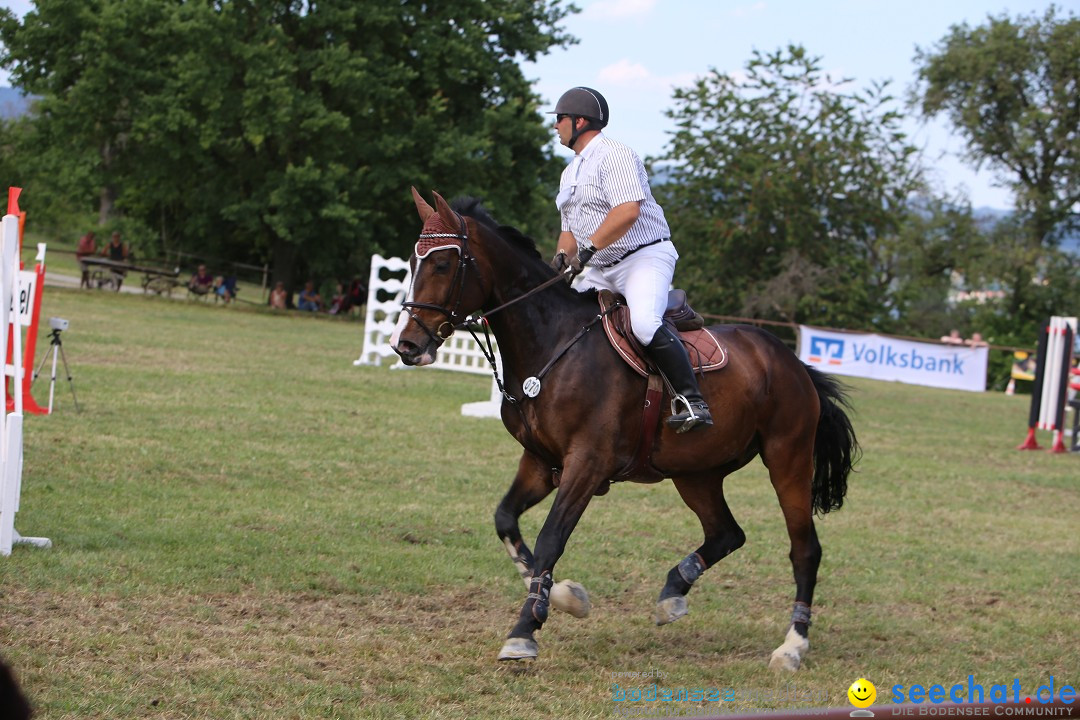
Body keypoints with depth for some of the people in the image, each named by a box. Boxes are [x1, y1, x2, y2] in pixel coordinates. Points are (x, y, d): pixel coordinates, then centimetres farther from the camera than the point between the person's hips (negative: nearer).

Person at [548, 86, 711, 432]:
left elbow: (628, 211, -24)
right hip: (599, 270, 10)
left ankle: (693, 401, -31)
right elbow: (570, 228, 23)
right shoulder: (570, 172, 21)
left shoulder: (615, 155, -11)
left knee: (644, 323, -33)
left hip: (645, 257, -10)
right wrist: (562, 256, 1)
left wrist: (589, 247, -27)